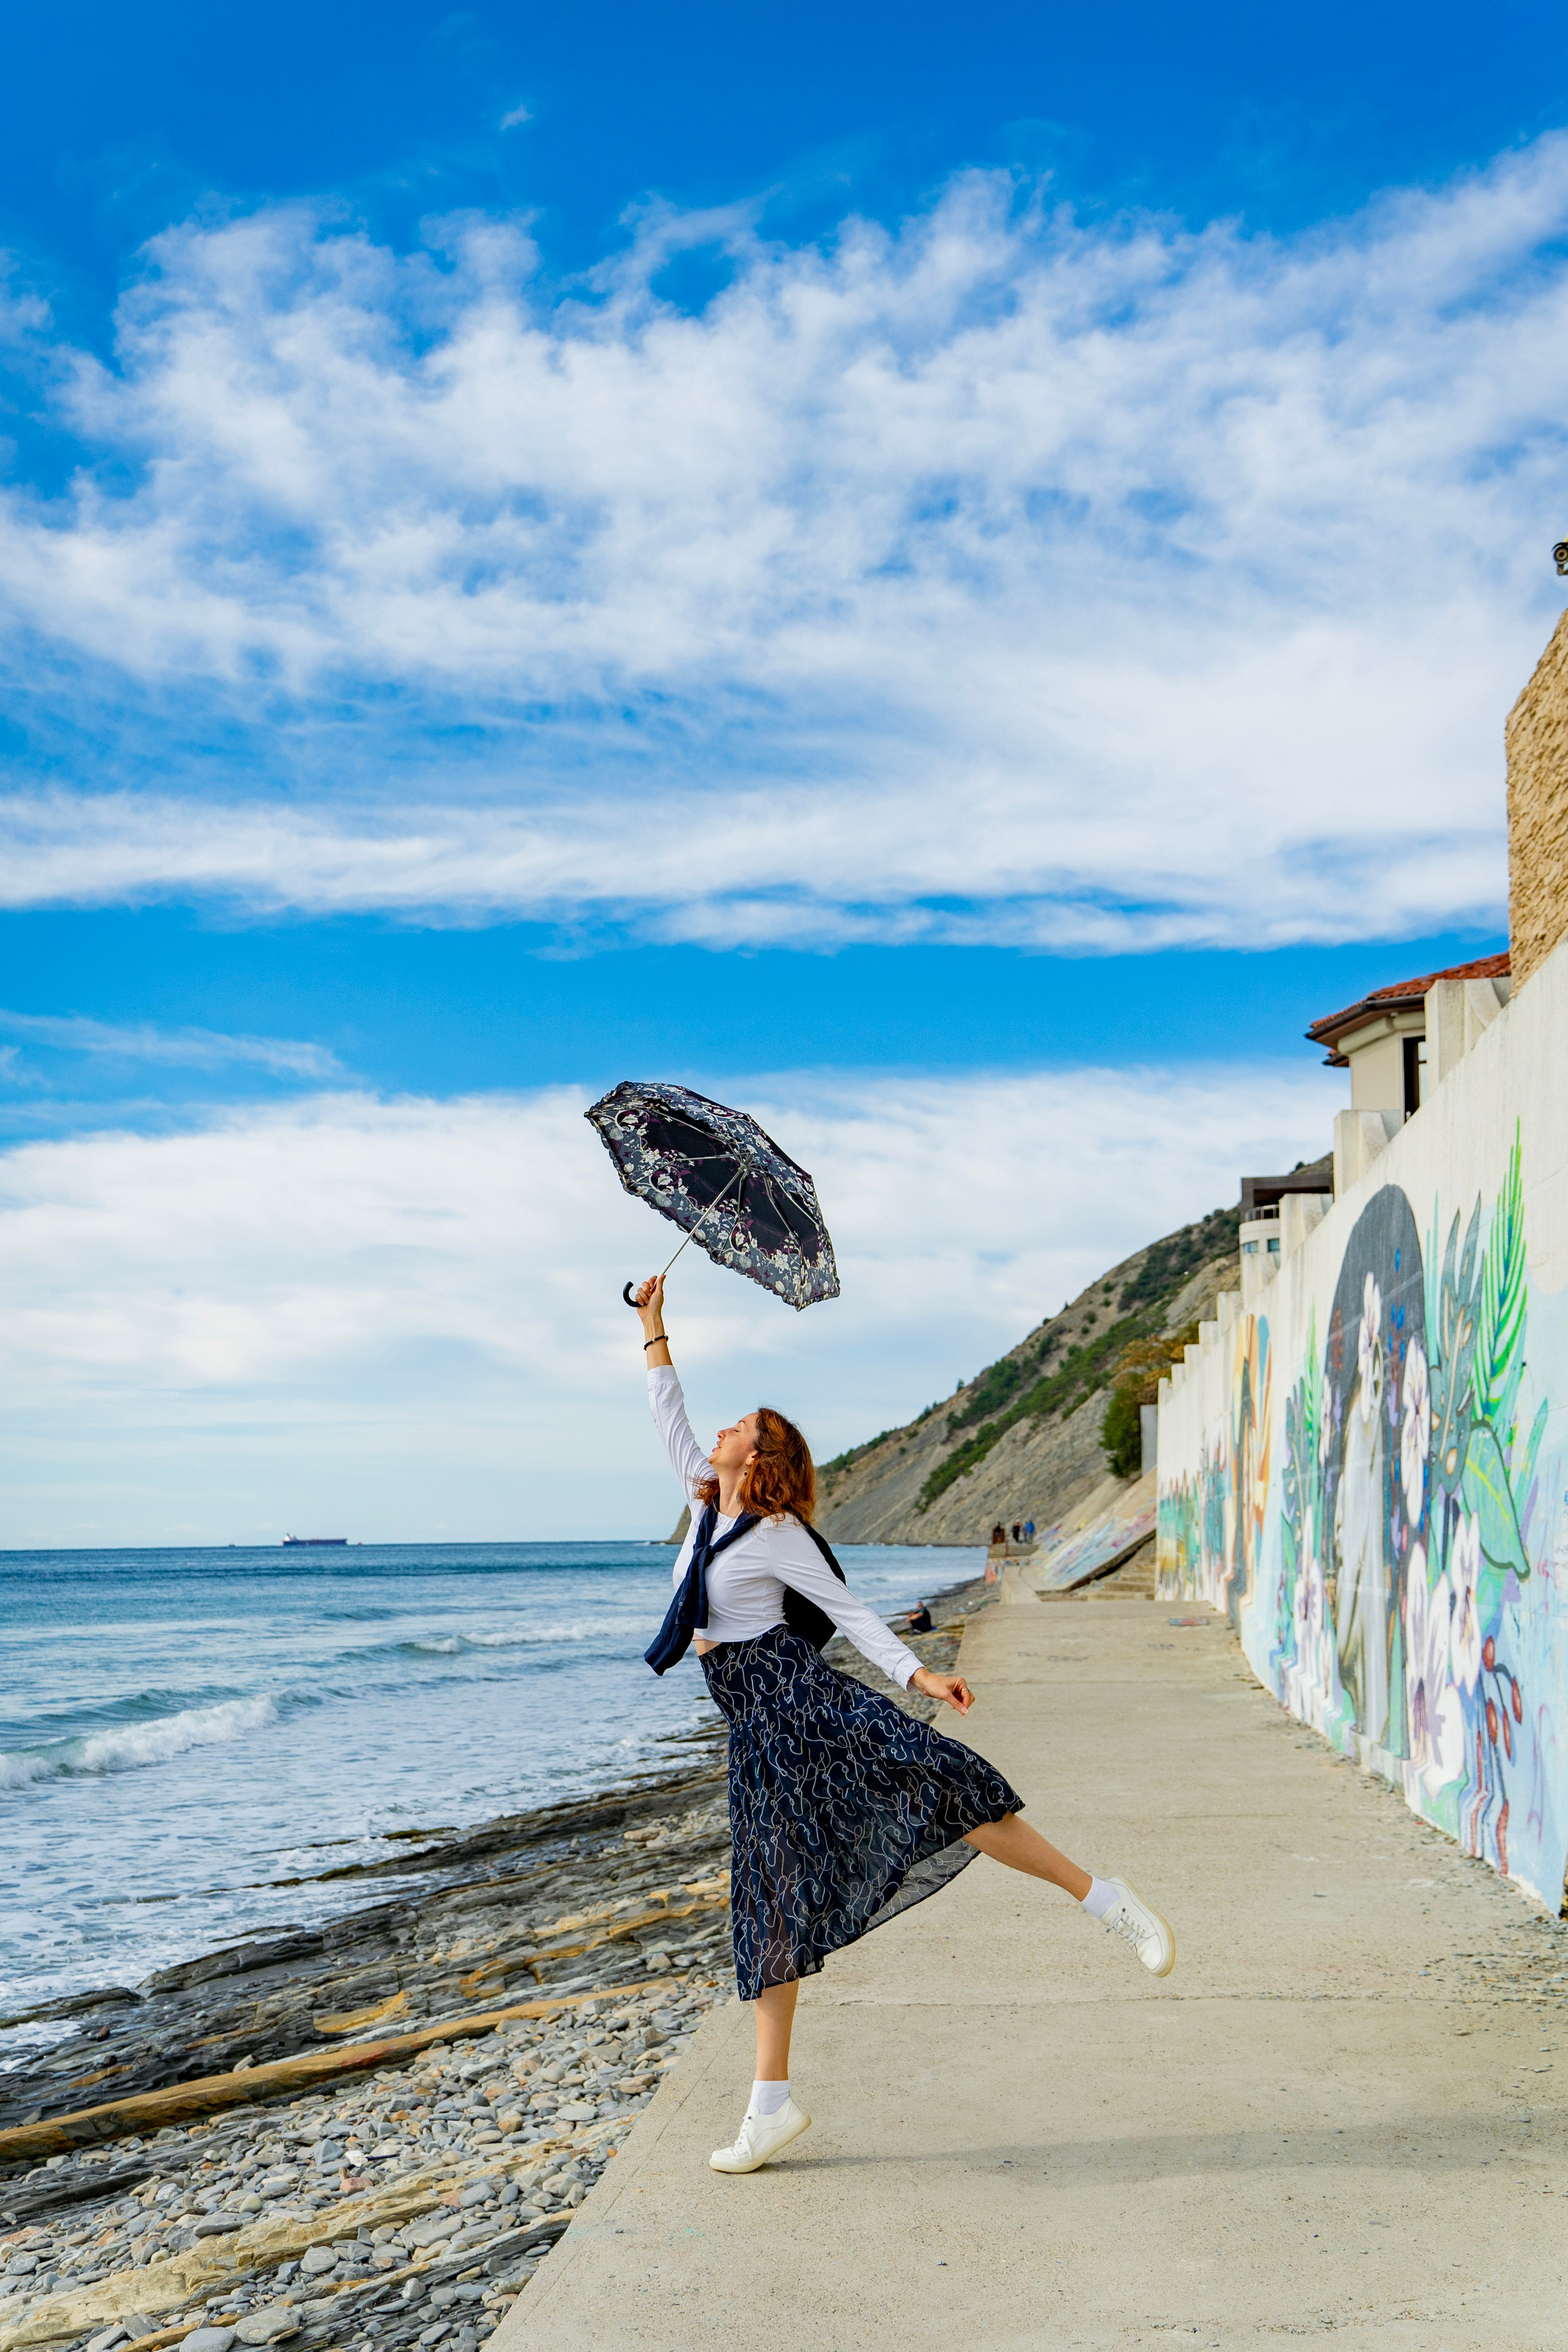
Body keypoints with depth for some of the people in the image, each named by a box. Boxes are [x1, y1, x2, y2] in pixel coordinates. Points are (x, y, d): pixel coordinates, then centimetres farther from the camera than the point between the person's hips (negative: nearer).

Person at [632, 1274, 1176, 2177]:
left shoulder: (779, 1536, -5)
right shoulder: (708, 1502, 13)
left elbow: (851, 1612, -6)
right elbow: (670, 1415, 22)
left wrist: (919, 1674, -17)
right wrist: (655, 1325, 24)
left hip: (799, 1696, -6)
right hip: (757, 1726, 7)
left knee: (939, 1787, -25)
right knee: (771, 1899, 5)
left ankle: (1105, 1899, -17)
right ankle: (774, 2104, 8)